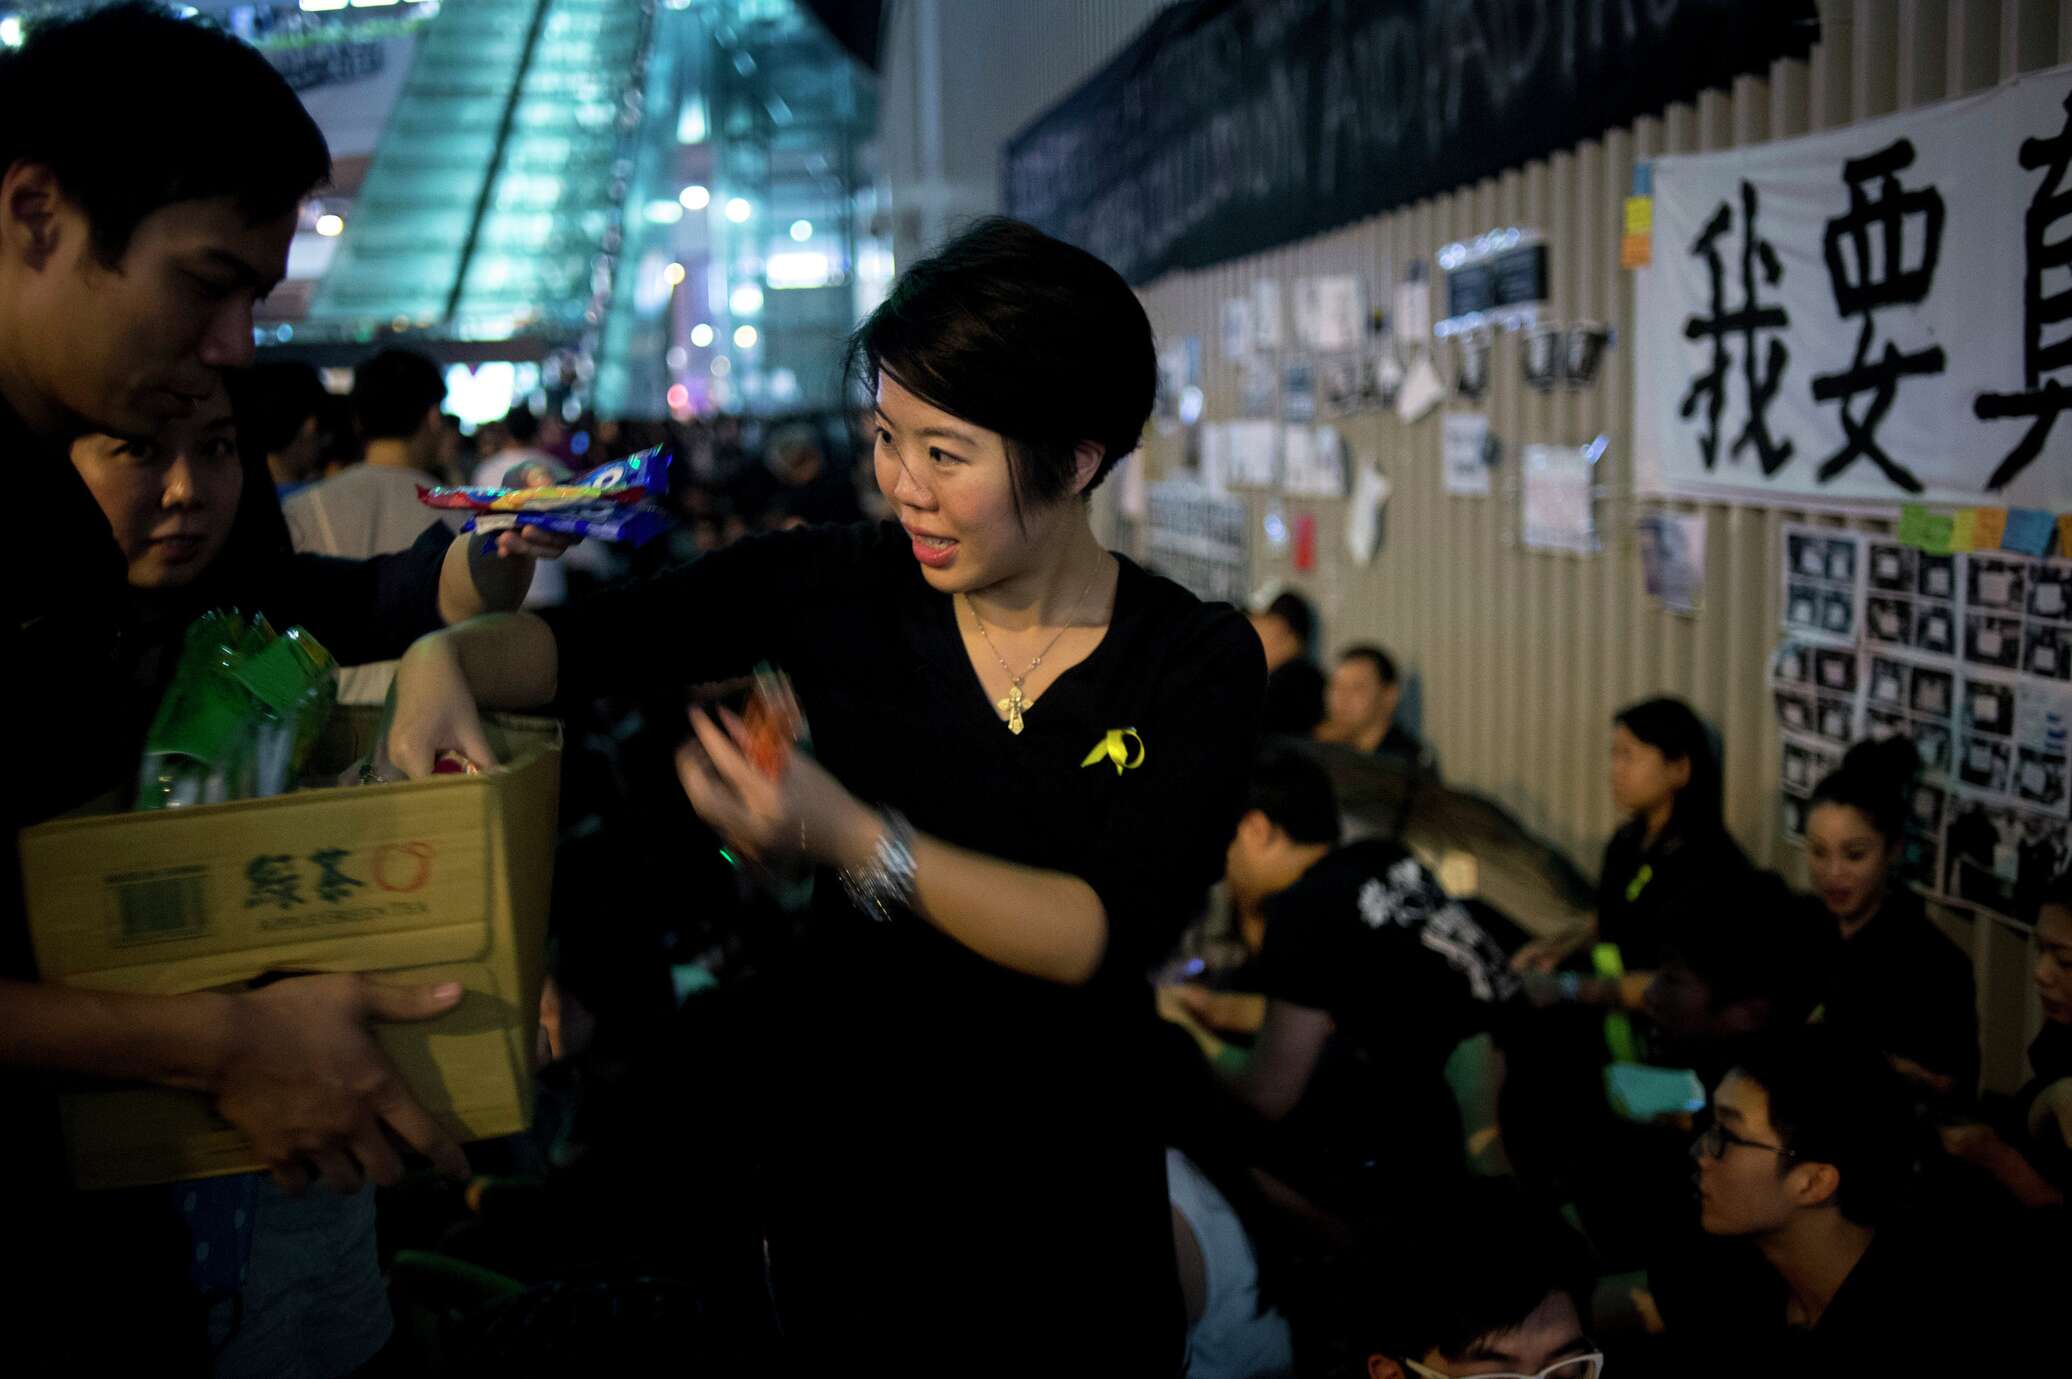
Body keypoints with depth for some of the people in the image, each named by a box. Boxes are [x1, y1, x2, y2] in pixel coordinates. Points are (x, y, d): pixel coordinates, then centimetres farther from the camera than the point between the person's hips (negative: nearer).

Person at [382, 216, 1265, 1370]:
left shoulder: (1200, 665, -15)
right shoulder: (839, 585, -10)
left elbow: (1110, 937, -25)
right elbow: (583, 640, -6)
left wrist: (852, 841, -36)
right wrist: (447, 659, -28)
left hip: (1062, 1172, -1)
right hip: (837, 1132, 1)